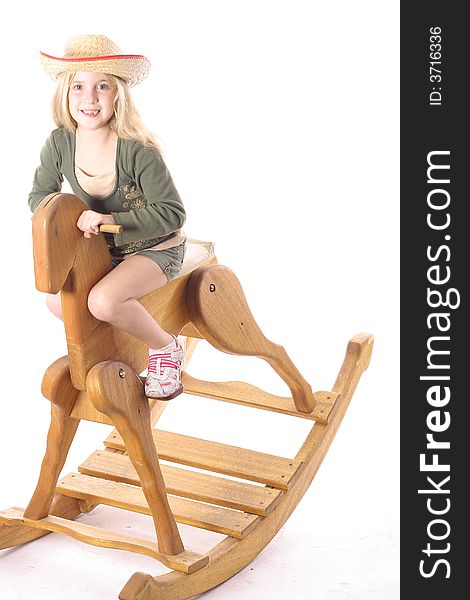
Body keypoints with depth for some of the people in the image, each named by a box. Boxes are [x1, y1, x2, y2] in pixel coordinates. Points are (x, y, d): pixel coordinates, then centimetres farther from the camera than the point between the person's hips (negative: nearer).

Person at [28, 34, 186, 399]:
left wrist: (113, 222, -35)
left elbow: (173, 213, -25)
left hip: (157, 249, -7)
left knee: (104, 300, -30)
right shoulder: (60, 143, -11)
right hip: (103, 250, 7)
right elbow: (40, 194, 4)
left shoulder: (137, 151, -28)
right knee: (57, 299, 1)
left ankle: (165, 347, -3)